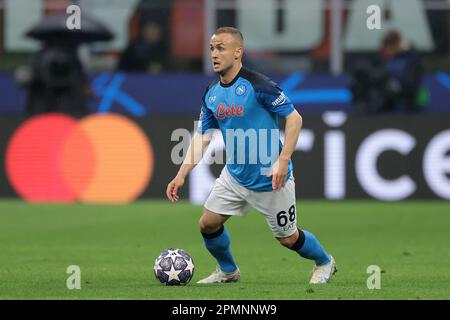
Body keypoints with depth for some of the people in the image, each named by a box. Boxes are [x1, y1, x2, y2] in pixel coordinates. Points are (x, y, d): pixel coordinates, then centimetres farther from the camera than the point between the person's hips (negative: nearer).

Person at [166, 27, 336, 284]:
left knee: (288, 238, 5)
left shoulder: (257, 85, -20)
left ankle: (324, 263, 34)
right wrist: (181, 175, -1)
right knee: (208, 224, 2)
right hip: (235, 175, 6)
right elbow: (202, 137, 7)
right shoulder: (212, 95, 1)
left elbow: (294, 118, -18)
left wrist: (283, 160, -26)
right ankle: (228, 271, 27)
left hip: (270, 179, -6)